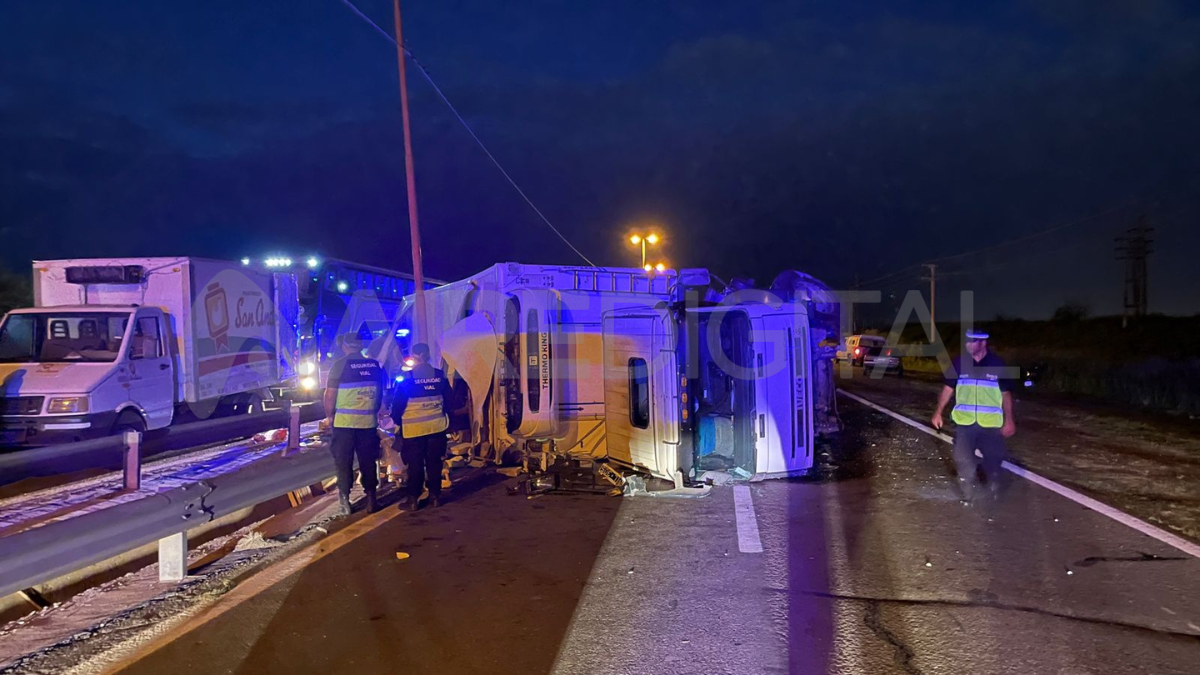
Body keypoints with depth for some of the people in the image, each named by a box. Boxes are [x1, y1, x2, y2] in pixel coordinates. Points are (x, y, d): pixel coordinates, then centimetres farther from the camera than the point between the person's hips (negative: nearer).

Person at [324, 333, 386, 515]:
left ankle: (345, 499, 8)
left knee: (343, 462, 7)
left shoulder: (340, 364, -8)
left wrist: (329, 416, 3)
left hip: (344, 421, -3)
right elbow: (380, 393, 10)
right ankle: (370, 499, 14)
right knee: (368, 461, 11)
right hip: (368, 421, 3)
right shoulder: (374, 365, 4)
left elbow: (330, 395, -9)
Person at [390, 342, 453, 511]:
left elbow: (398, 404, -6)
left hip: (414, 428, -3)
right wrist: (444, 416, 21)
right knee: (434, 463, 10)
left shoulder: (408, 377, -9)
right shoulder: (440, 375, 1)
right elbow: (449, 400, 8)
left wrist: (397, 419, 11)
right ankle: (434, 496, 14)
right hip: (437, 426, 3)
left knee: (415, 465, 3)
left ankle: (412, 499, 6)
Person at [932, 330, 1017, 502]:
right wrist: (938, 412, 0)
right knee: (962, 458, 2)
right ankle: (970, 492, 19)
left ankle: (993, 488, 38)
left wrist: (1009, 421, -3)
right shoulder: (959, 362, -2)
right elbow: (948, 388, 4)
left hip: (990, 423, -1)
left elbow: (1006, 394, -1)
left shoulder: (997, 364, -6)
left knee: (993, 458, 12)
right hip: (964, 421, 1)